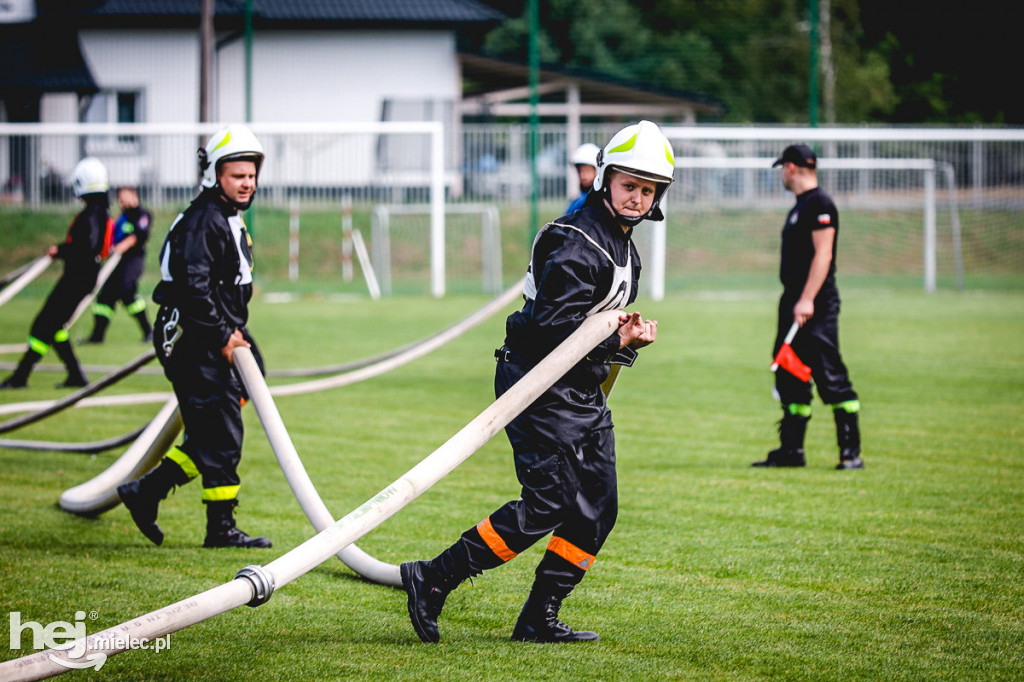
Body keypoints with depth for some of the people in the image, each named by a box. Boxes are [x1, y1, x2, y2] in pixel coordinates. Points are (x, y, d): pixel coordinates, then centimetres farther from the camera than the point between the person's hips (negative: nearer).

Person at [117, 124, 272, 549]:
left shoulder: (230, 220, 18)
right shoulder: (203, 221, -15)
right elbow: (193, 288, -22)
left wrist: (234, 332, 17)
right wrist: (222, 337, -19)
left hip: (218, 344, 10)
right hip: (198, 348, -10)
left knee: (210, 438, 10)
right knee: (222, 438, -7)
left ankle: (145, 492, 17)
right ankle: (222, 529, -1)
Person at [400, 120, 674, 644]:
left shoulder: (622, 246, 14)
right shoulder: (576, 244, -18)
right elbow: (552, 329, -24)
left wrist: (628, 336, 2)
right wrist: (615, 344, -19)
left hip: (580, 393, 10)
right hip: (540, 387, -10)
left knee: (597, 508, 5)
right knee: (547, 503, -13)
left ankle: (539, 619, 10)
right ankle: (432, 581, -7)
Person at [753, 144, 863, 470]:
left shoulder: (819, 204, -11)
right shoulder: (800, 207, 20)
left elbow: (822, 254, -19)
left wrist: (807, 300, -26)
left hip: (816, 307, -10)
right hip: (794, 302, 10)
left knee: (831, 377, -11)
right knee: (790, 379, 11)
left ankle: (851, 452, -9)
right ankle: (791, 450, 17)